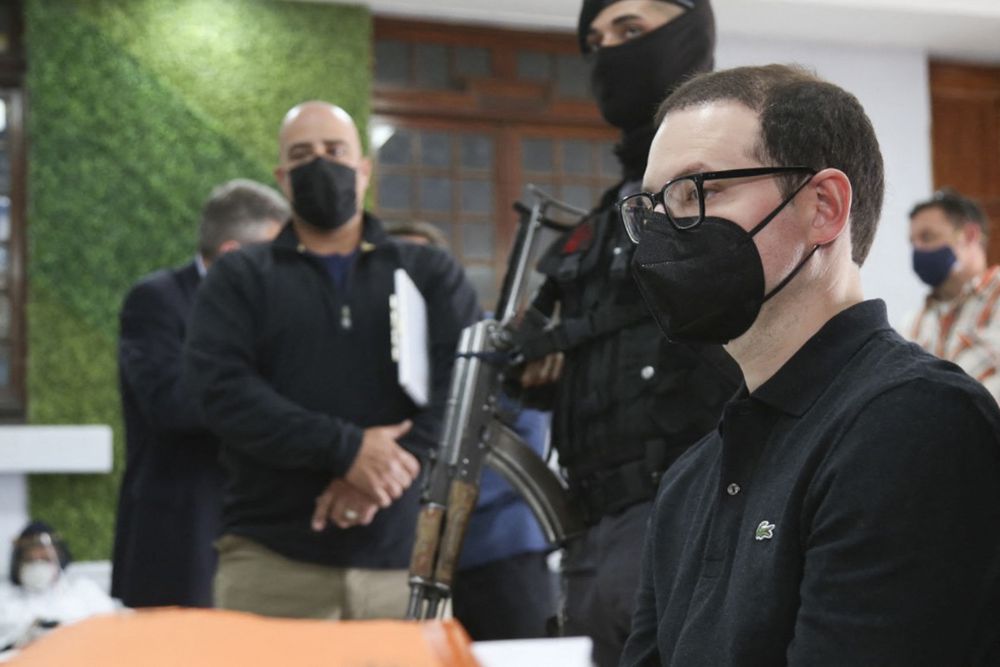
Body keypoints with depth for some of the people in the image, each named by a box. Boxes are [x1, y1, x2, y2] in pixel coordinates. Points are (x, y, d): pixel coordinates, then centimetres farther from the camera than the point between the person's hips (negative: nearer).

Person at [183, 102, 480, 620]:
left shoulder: (431, 275, 16)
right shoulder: (238, 279, 13)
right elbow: (222, 389, -3)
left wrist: (395, 461, -15)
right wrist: (345, 448, -13)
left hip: (404, 558, 1)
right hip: (271, 562, -1)